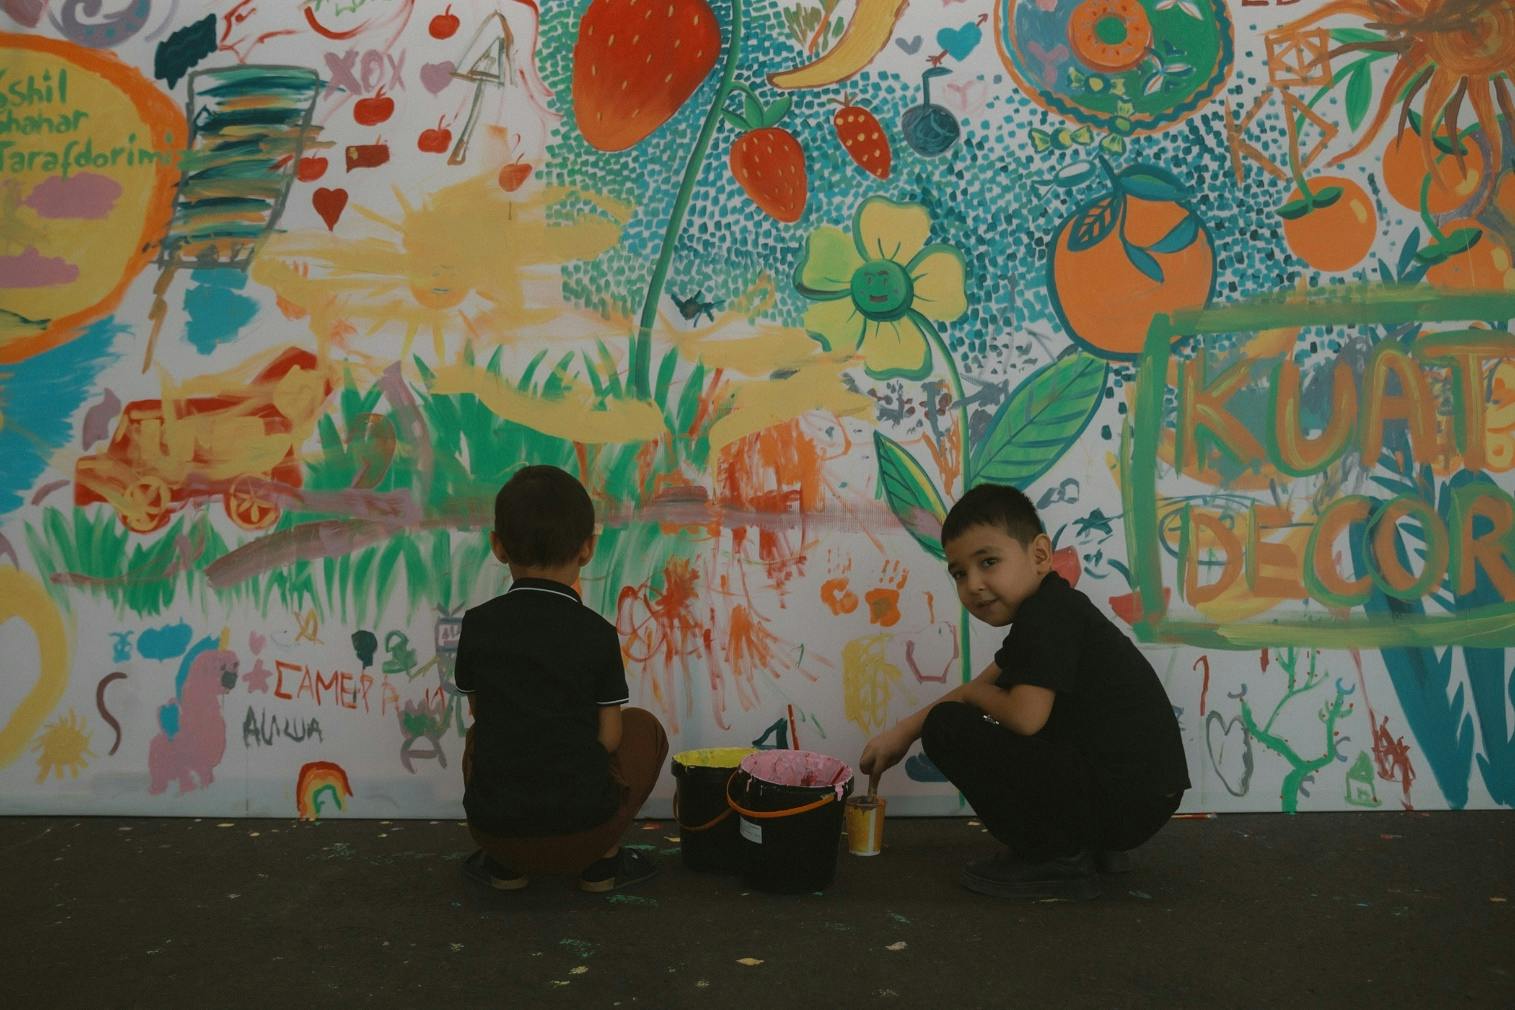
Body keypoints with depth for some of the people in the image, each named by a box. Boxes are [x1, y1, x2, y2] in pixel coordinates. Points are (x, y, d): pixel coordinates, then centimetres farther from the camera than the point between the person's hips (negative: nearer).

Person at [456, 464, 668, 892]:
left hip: (496, 828, 2)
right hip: (584, 830, -2)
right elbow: (609, 736, -3)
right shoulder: (597, 633, -5)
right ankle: (603, 861, 14)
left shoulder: (477, 624, -1)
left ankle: (504, 864, 18)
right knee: (645, 727, 23)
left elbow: (479, 710, 11)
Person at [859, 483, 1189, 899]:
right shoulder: (1051, 610, 15)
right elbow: (985, 688, 21)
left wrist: (971, 695, -3)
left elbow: (1025, 717, -24)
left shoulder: (1049, 614, -16)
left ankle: (1056, 860, -5)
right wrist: (904, 731, 15)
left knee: (948, 728, -11)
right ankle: (1087, 844, 20)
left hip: (1120, 801, -11)